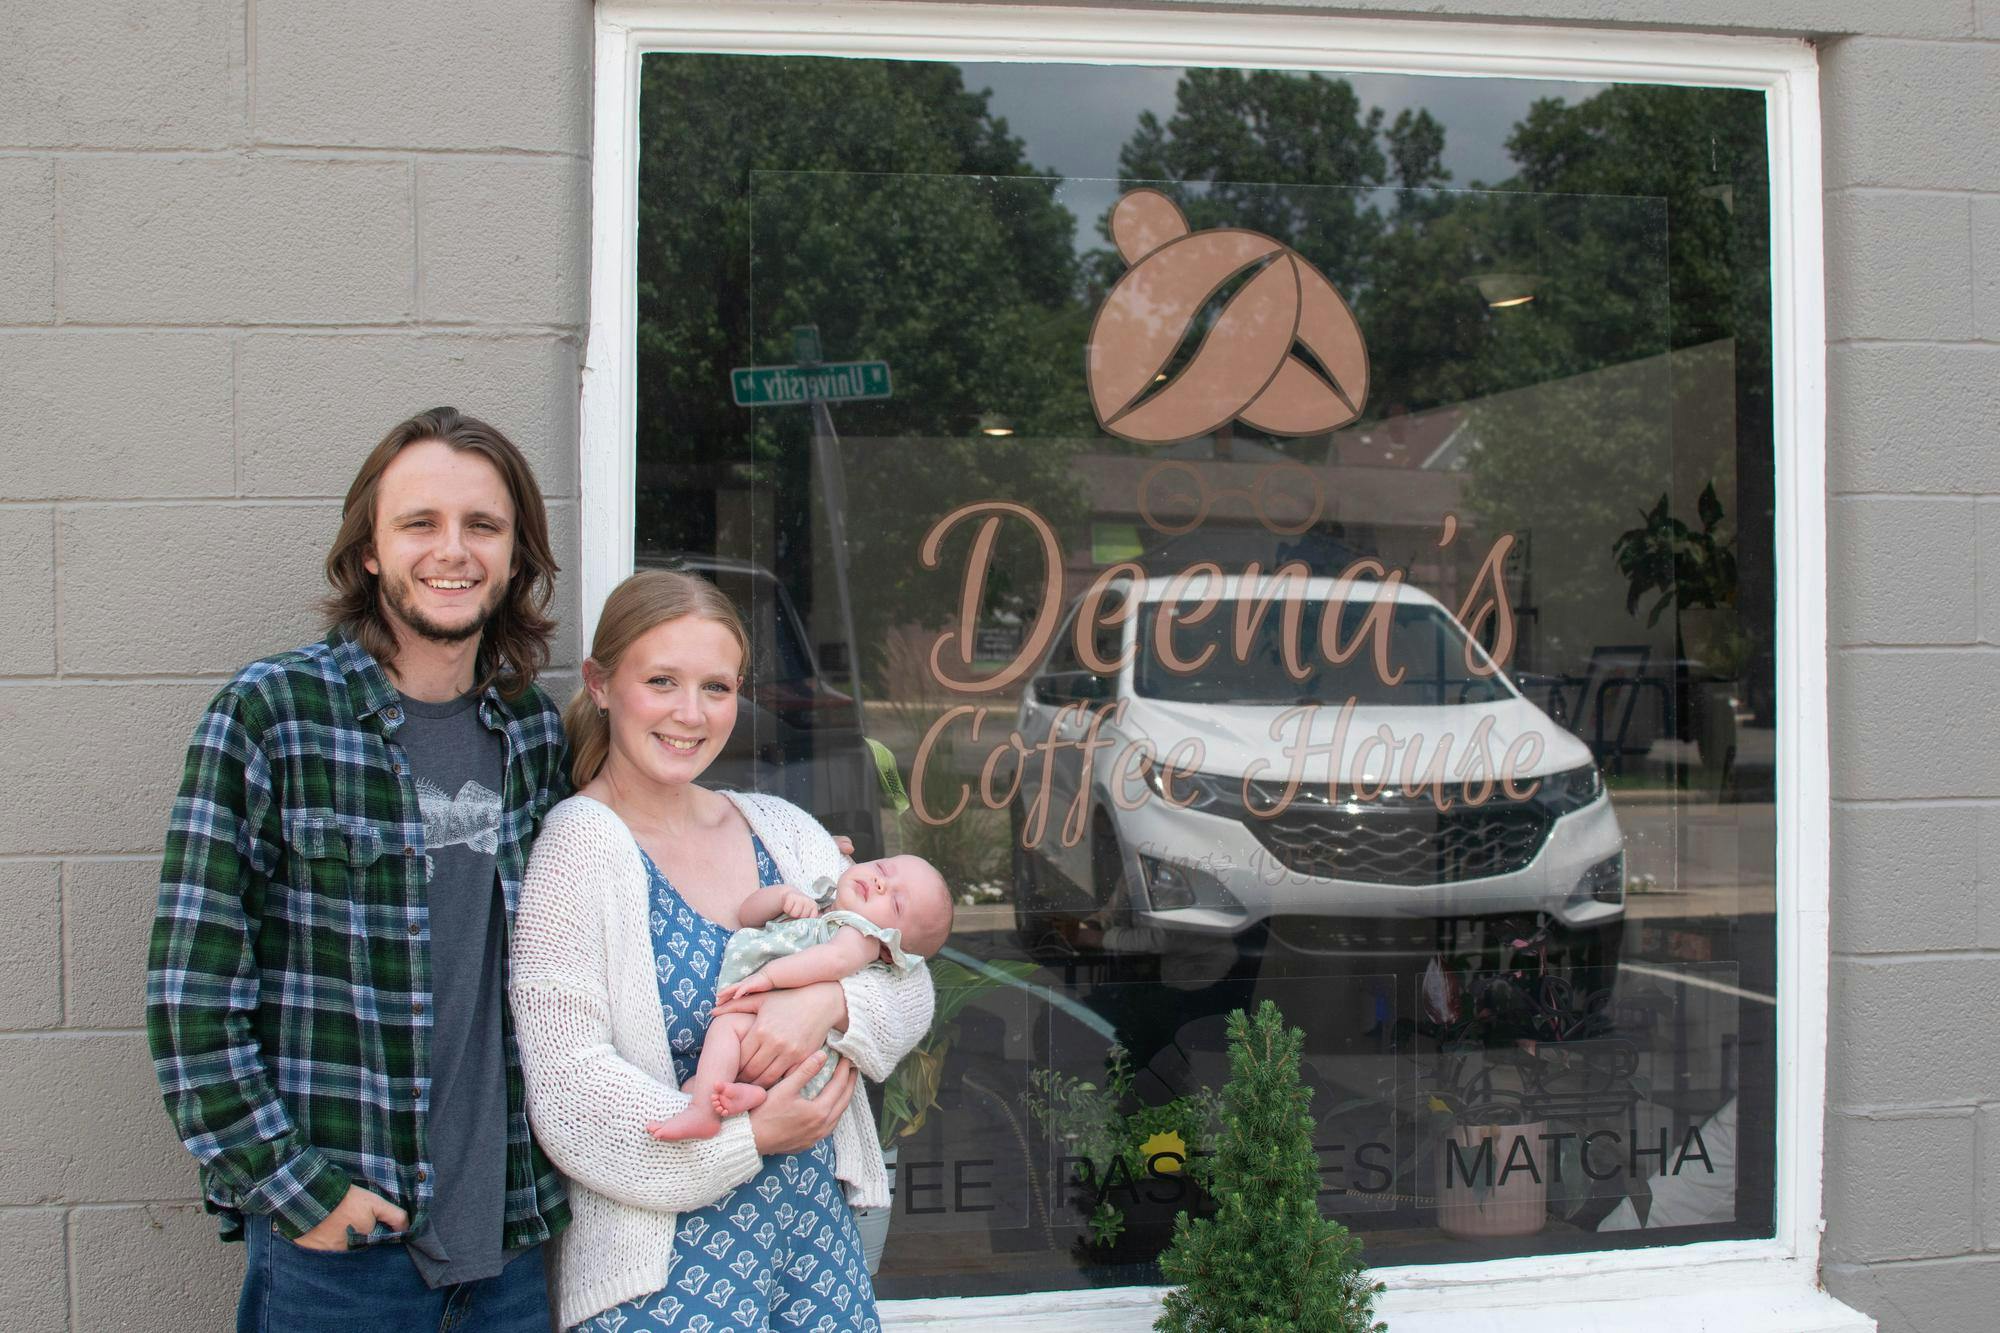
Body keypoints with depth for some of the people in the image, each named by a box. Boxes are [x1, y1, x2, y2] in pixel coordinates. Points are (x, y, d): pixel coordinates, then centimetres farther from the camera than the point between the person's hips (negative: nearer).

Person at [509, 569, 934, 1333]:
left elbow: (909, 991, 6)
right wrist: (746, 1137, -18)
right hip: (664, 1260, -5)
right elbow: (568, 1086, -15)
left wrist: (830, 1000, -15)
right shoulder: (577, 847, -9)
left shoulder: (781, 830, 9)